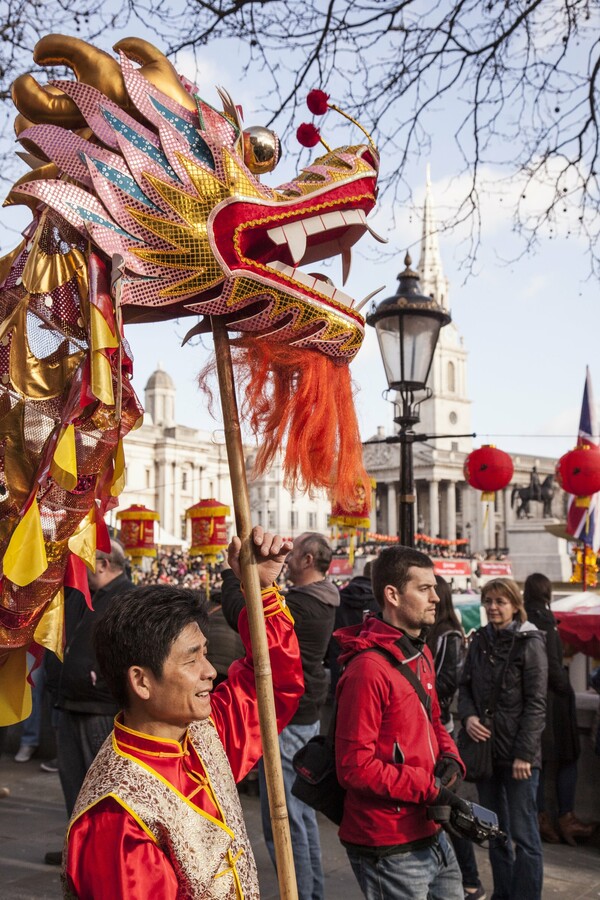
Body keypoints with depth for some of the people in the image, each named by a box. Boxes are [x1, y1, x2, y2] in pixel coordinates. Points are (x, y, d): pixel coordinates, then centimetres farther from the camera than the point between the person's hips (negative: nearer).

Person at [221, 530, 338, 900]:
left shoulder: (301, 604, -23)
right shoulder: (321, 601, 9)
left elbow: (240, 614, -23)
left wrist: (234, 571, -9)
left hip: (286, 717, -11)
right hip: (306, 714, 11)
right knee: (302, 810, 19)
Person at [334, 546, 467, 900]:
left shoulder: (422, 654, 9)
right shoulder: (368, 669, -22)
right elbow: (355, 766, -23)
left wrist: (450, 757, 1)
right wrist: (429, 789, -21)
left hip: (432, 834, 9)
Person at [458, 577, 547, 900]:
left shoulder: (529, 643, -8)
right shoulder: (479, 641, 8)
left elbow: (535, 703, -10)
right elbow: (466, 686, 13)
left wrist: (524, 754, -14)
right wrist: (468, 716, -8)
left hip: (517, 753, -6)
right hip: (486, 749, 6)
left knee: (523, 834, 0)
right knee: (495, 831, 15)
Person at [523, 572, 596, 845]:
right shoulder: (544, 621, -16)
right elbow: (551, 664, -19)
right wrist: (566, 688, -6)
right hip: (552, 699, -7)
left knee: (536, 760, 11)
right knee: (566, 759, 4)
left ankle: (541, 818, 15)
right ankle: (566, 819, 4)